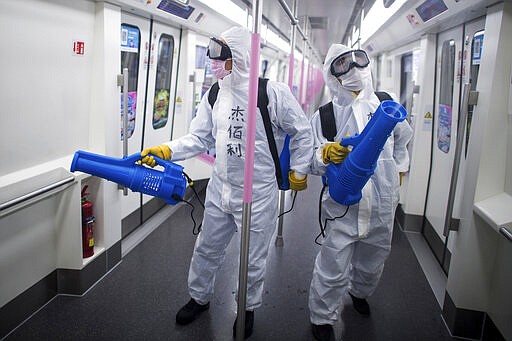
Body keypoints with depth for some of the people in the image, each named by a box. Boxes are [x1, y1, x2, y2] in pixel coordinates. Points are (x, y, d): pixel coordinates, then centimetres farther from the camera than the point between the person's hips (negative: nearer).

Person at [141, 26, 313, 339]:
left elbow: (303, 132, -4)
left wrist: (298, 172, 1)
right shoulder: (214, 94, 1)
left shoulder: (273, 93, -15)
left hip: (259, 195, -5)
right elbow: (200, 137, 4)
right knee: (207, 250, 21)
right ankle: (200, 297, 47)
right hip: (220, 191, 5)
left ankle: (249, 307, 41)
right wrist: (167, 150, -10)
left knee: (253, 261, 13)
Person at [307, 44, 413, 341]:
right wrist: (326, 154, -28)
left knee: (372, 263, 23)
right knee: (334, 270, 1)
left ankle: (359, 292, 54)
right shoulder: (325, 115, -5)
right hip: (344, 205, -3)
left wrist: (398, 169, 22)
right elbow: (311, 161, -8)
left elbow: (403, 138, 22)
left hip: (383, 206, 4)